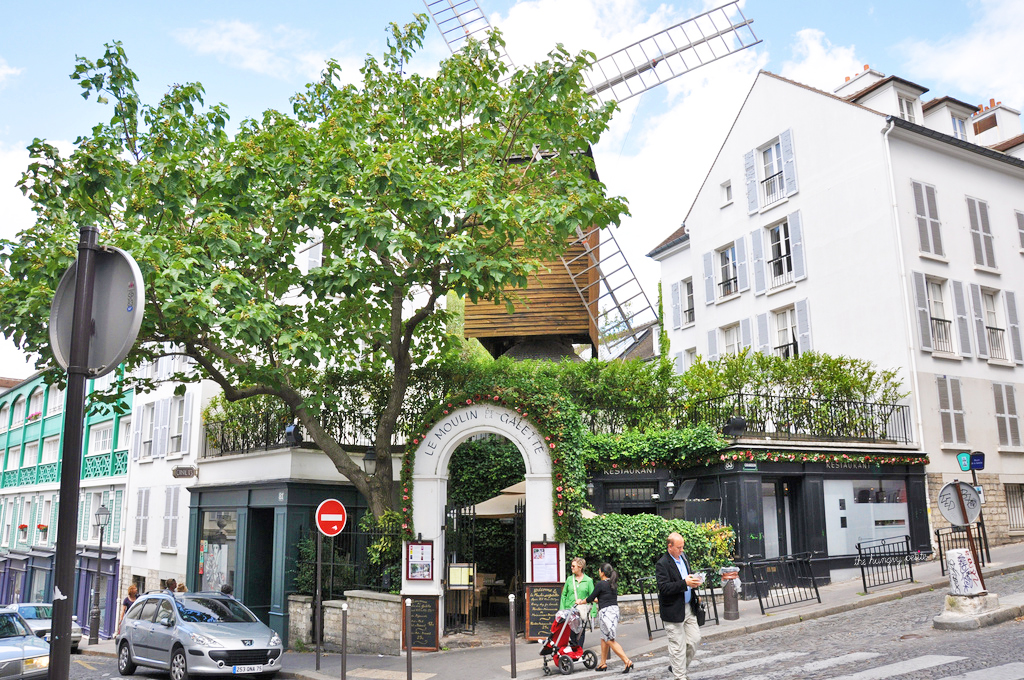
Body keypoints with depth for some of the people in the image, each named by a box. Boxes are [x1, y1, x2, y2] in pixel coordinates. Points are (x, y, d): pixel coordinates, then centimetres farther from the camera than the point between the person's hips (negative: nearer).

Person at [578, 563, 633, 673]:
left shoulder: (600, 584, -11)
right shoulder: (613, 584, 13)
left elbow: (591, 598, -1)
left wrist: (581, 602, 17)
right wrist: (597, 600, 42)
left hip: (606, 612, -9)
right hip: (615, 609, 9)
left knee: (610, 640, -6)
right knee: (604, 638, 17)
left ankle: (627, 661, -14)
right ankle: (603, 663, 24)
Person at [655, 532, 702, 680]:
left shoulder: (683, 557, 8)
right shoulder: (662, 564, -17)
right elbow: (663, 588, -24)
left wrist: (694, 580, 1)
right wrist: (685, 583, -27)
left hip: (688, 607, 8)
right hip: (674, 611, -8)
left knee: (695, 639, 13)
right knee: (678, 646, 1)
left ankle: (677, 667, 30)